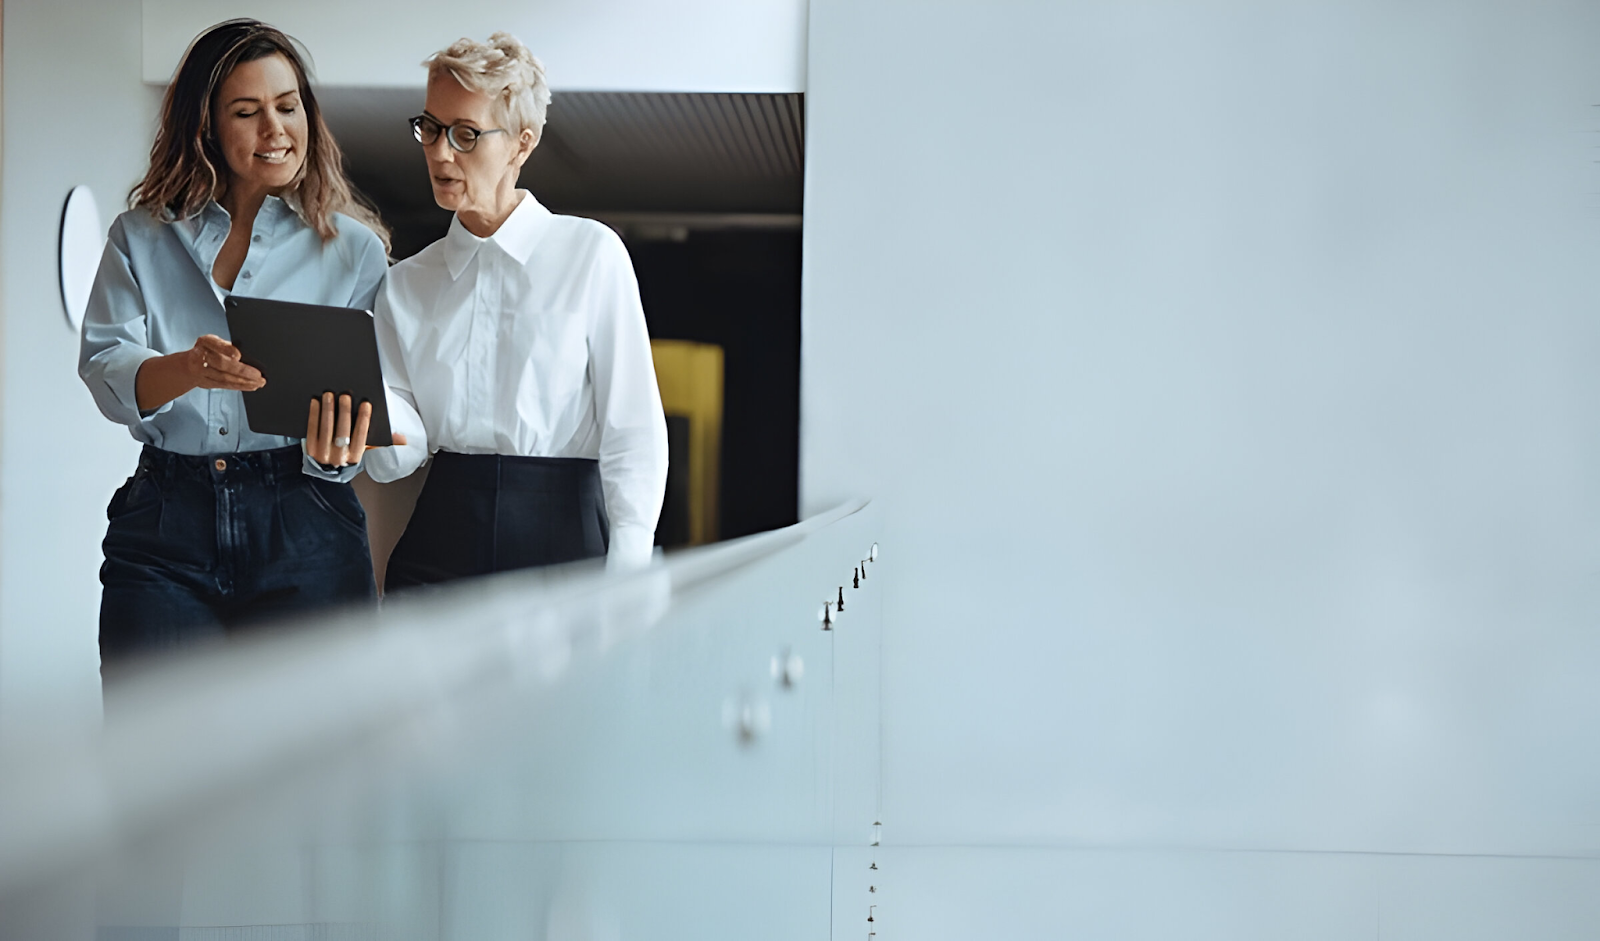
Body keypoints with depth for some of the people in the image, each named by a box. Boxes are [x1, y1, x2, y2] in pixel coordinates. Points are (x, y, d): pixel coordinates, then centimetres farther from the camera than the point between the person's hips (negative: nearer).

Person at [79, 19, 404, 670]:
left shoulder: (355, 247, 7)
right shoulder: (142, 237, 12)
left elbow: (371, 392, 1)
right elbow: (103, 370, -2)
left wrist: (334, 448, -23)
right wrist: (190, 368, -23)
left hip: (303, 527, -1)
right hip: (163, 525, 1)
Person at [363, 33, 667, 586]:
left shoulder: (591, 254, 2)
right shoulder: (407, 282, 12)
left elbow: (634, 434, -3)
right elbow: (397, 458, 4)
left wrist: (624, 588, -11)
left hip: (564, 537, -3)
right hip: (439, 540, 3)